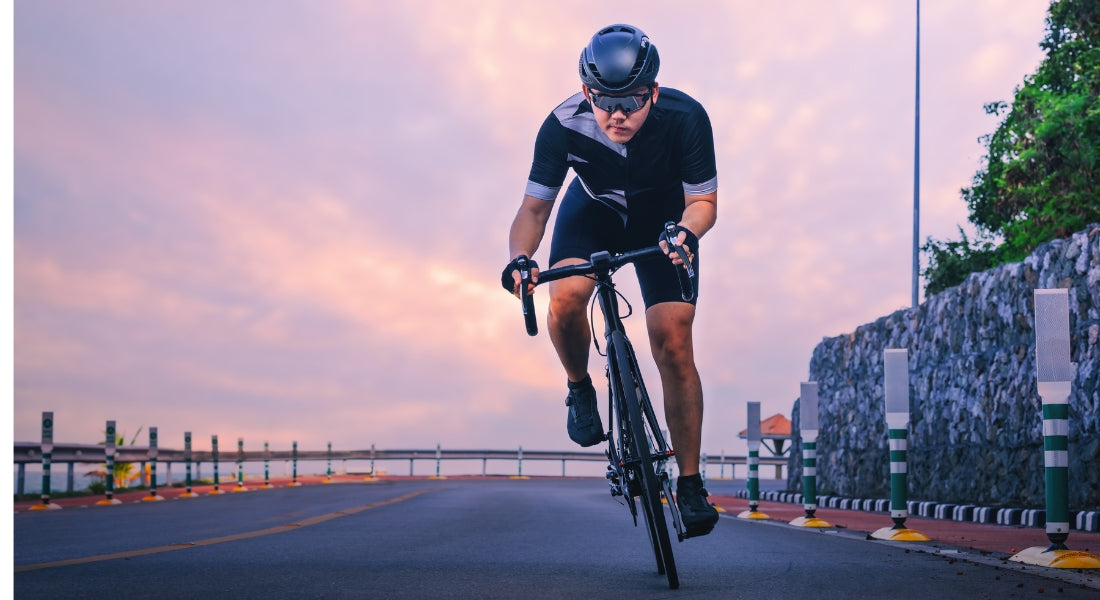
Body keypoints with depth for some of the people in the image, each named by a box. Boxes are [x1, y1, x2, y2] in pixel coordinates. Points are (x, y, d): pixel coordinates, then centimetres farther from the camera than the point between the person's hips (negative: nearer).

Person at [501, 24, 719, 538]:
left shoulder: (685, 118, -32)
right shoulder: (564, 125, -30)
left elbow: (703, 201, -23)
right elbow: (535, 206, -23)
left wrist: (686, 232, -46)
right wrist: (519, 258, -43)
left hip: (664, 221, -1)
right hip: (593, 214, 1)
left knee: (673, 345, -13)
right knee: (565, 300, -30)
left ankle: (690, 482, -2)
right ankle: (580, 389, 2)